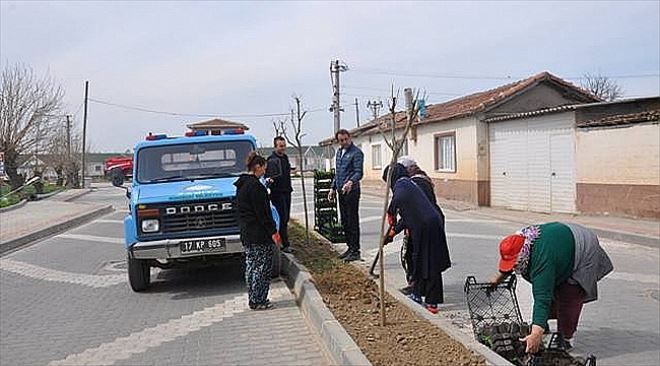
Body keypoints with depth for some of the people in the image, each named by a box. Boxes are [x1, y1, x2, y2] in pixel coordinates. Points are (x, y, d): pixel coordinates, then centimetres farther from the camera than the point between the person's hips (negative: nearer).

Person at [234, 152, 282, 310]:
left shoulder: (241, 185, 13)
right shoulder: (254, 185, -17)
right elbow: (262, 212, -19)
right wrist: (273, 231, -17)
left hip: (246, 232, 10)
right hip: (259, 234, -10)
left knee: (251, 265, 14)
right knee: (262, 266, -2)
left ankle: (253, 299, 21)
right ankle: (257, 301, 2)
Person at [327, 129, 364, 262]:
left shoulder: (356, 152, -9)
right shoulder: (339, 152, 16)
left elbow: (359, 173, -18)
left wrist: (351, 182, -36)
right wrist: (333, 188, 19)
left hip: (352, 191, -8)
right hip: (341, 191, 8)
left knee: (353, 221, -5)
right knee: (345, 221, 13)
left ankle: (355, 250, 0)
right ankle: (350, 247, 23)